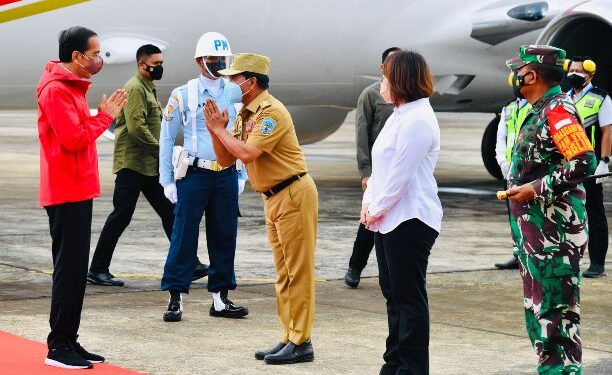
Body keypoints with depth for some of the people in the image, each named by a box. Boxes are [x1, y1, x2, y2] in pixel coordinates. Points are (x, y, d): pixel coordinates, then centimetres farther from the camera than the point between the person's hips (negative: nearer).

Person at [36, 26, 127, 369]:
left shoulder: (72, 87, 17)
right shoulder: (56, 89, -15)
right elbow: (74, 139, -21)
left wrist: (104, 115, 2)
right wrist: (104, 117, -9)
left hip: (79, 191, 10)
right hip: (67, 193, -10)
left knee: (76, 270, 12)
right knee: (69, 270, -8)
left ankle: (69, 341, 17)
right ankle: (58, 346, -3)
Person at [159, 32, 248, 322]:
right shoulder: (183, 96, 1)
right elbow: (167, 138, 3)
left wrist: (242, 174, 7)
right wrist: (167, 180, -2)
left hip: (226, 176, 3)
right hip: (193, 175, -3)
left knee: (224, 238, 6)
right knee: (184, 236, -5)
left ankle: (219, 298, 15)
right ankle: (175, 298, 1)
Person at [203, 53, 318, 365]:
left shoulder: (271, 111, -16)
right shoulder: (244, 115, 13)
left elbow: (247, 153, -25)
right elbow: (227, 159, 12)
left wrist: (220, 130, -11)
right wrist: (216, 130, -3)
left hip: (293, 195, -10)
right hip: (273, 198, 10)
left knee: (298, 271, -7)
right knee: (283, 274, 12)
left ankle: (301, 342, -5)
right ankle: (289, 338, 18)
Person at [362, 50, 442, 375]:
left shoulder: (417, 120, -17)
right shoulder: (400, 115, 16)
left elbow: (401, 175, -20)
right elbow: (382, 167, 17)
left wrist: (376, 209, -11)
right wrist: (369, 203, 6)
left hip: (410, 220, -11)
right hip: (386, 219, 11)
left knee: (409, 298, -5)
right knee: (393, 293, 15)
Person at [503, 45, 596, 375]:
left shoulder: (558, 110, -14)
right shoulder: (539, 112, 17)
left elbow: (585, 161, -24)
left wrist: (536, 189, -21)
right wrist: (518, 190, 14)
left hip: (554, 229, -11)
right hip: (533, 227, 11)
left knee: (557, 307, -8)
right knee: (538, 306, 15)